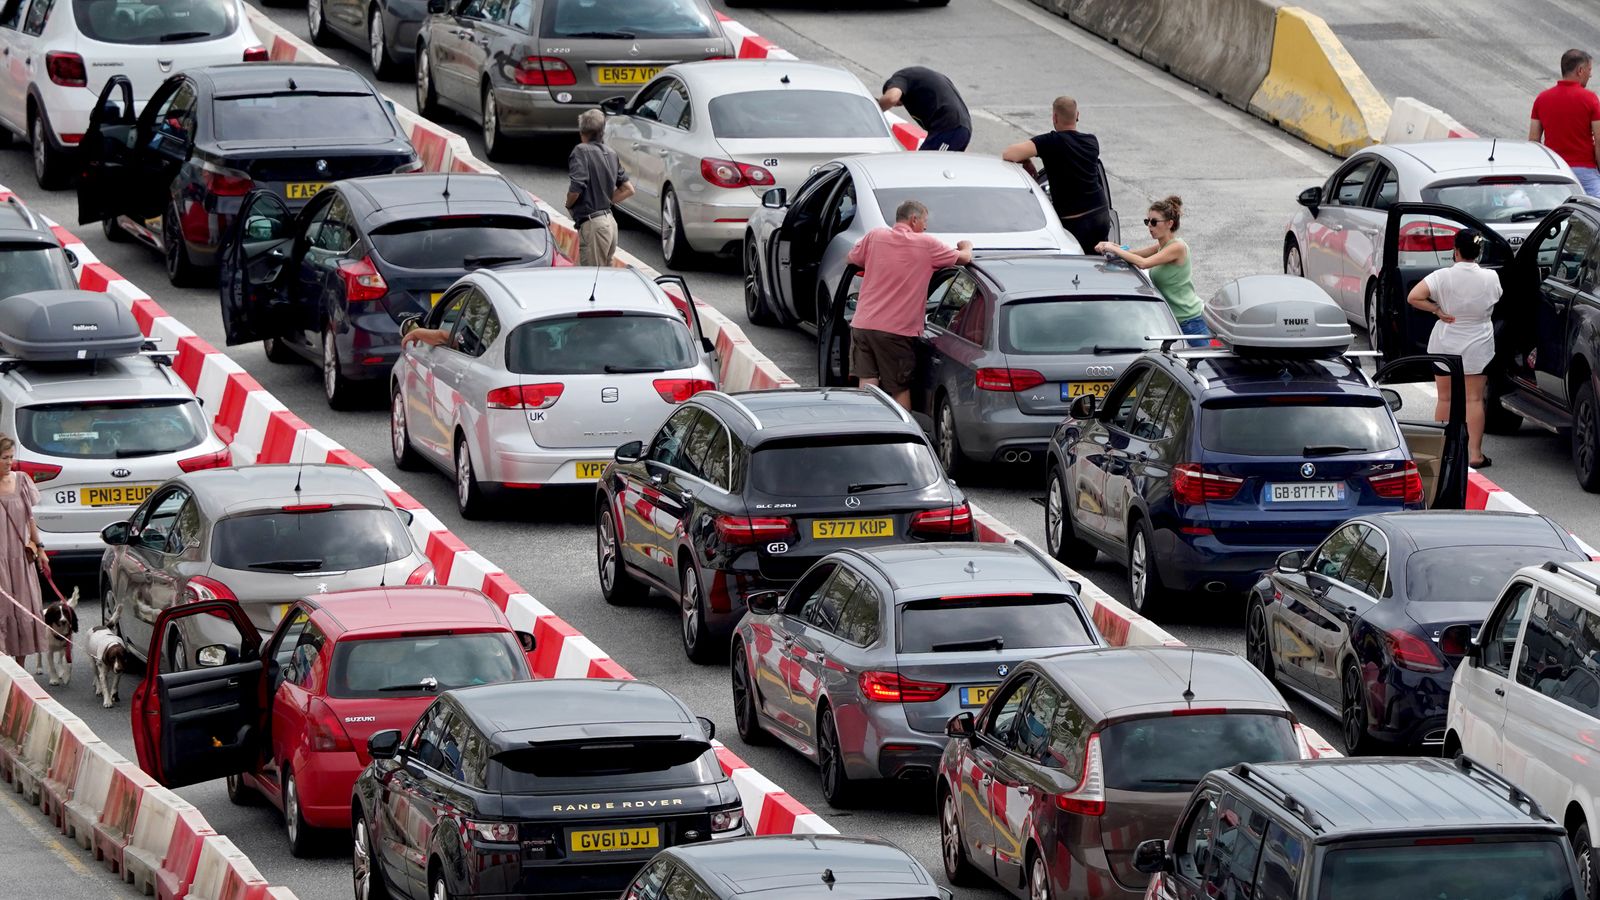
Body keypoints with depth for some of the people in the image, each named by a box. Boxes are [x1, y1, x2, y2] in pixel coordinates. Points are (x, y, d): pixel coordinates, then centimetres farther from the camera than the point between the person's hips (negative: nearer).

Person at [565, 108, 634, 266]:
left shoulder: (581, 151, -12)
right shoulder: (611, 154, 12)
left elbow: (576, 188, -21)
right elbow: (628, 189, 16)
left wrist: (569, 205, -1)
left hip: (593, 225, -8)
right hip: (610, 221, 8)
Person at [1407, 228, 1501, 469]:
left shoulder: (1443, 277, -15)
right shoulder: (1490, 278, -10)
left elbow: (1413, 297, -23)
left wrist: (1437, 310, -12)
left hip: (1445, 345, 0)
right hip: (1477, 347, 0)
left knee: (1445, 399, 12)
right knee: (1474, 399, 3)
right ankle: (1474, 453, -2)